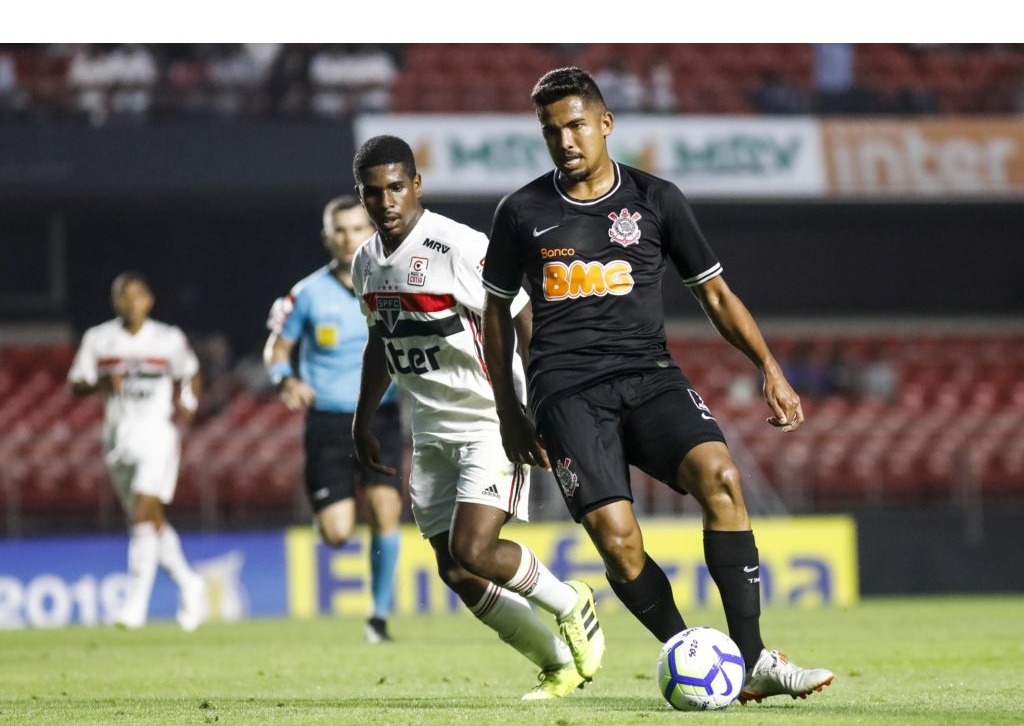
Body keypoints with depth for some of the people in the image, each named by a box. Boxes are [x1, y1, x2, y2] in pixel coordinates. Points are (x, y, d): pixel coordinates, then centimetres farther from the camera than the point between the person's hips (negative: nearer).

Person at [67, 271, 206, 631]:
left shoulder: (169, 339, 1)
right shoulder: (97, 339, 4)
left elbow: (190, 375, 15)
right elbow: (75, 385, 7)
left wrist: (187, 403, -4)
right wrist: (101, 385, -13)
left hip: (157, 434, -3)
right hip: (118, 436, 3)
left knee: (145, 515, -17)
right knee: (152, 521, 10)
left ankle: (136, 602, -19)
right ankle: (187, 582, 29)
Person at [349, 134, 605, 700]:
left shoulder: (462, 249, -18)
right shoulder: (366, 262, 6)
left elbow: (527, 326, -16)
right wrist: (363, 421, 26)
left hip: (493, 423, -7)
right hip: (432, 435, 7)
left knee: (474, 550, -21)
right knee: (456, 572, 2)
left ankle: (572, 606, 7)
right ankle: (559, 664, 17)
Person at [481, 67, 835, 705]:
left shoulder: (656, 200, 9)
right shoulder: (522, 214, 9)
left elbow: (715, 294, 15)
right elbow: (497, 311, 20)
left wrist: (771, 370, 4)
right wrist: (510, 414, 17)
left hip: (650, 377, 1)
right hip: (568, 393, -1)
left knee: (721, 477, -27)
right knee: (617, 539, -22)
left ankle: (753, 662, -23)